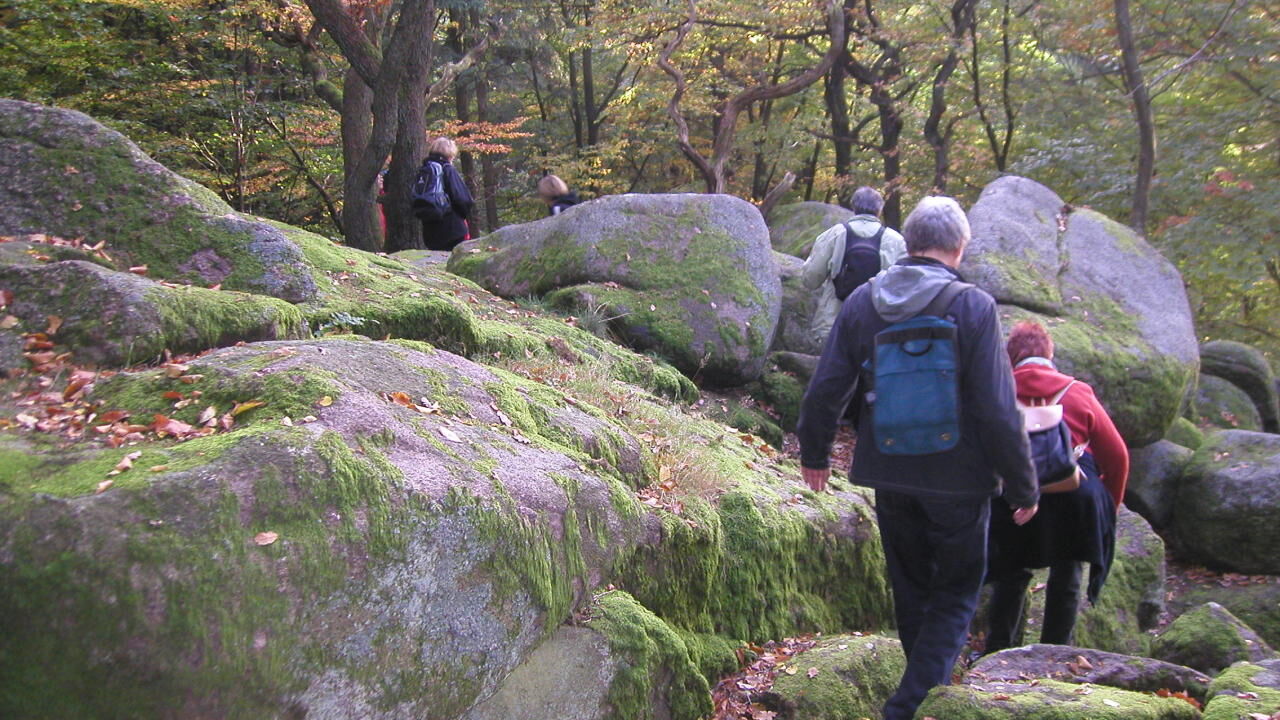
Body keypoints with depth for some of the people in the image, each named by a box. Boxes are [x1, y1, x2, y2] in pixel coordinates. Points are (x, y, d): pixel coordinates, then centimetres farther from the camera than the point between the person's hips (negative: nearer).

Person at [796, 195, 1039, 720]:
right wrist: (1023, 486, -4)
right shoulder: (973, 307, -14)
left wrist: (814, 453, 16)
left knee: (910, 589, 21)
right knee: (956, 595, 11)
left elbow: (824, 391, 1)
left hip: (888, 475, 4)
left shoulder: (862, 302, -2)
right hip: (957, 479, -4)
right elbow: (999, 412, -15)